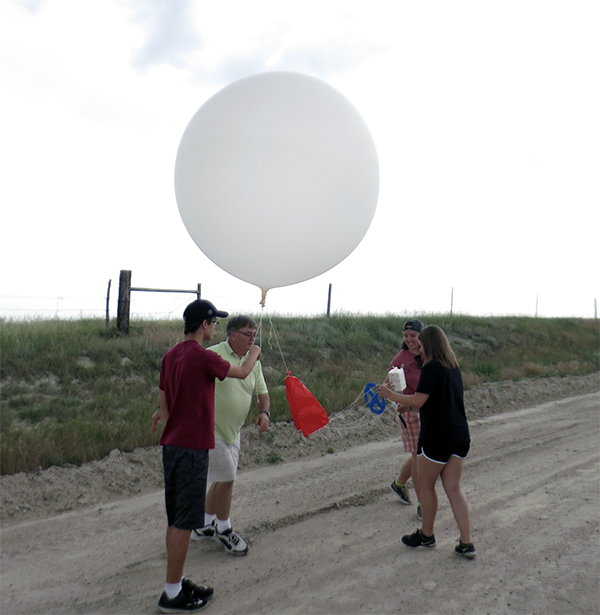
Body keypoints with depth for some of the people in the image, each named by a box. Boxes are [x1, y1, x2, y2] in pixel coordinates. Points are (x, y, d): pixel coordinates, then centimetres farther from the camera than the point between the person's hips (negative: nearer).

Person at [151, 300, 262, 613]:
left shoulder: (170, 356, 7)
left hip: (171, 445, 9)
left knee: (176, 518, 16)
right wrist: (254, 352, 18)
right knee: (184, 521, 1)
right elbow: (242, 372, -2)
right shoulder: (203, 357, -18)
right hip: (192, 448, -9)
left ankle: (177, 583, 28)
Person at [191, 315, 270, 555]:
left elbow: (262, 392, 10)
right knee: (226, 478, -2)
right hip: (211, 428, -7)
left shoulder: (254, 361, 4)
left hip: (233, 431, 7)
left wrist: (264, 412, -9)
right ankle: (223, 529, 20)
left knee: (223, 479, 16)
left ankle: (205, 525, 35)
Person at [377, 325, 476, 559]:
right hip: (460, 435, 8)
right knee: (453, 488, 12)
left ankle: (426, 535, 27)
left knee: (426, 486, 11)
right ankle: (466, 544, 11)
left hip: (436, 436, -7)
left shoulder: (431, 368, -15)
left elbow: (418, 401, -19)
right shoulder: (454, 367, 10)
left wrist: (390, 394, -8)